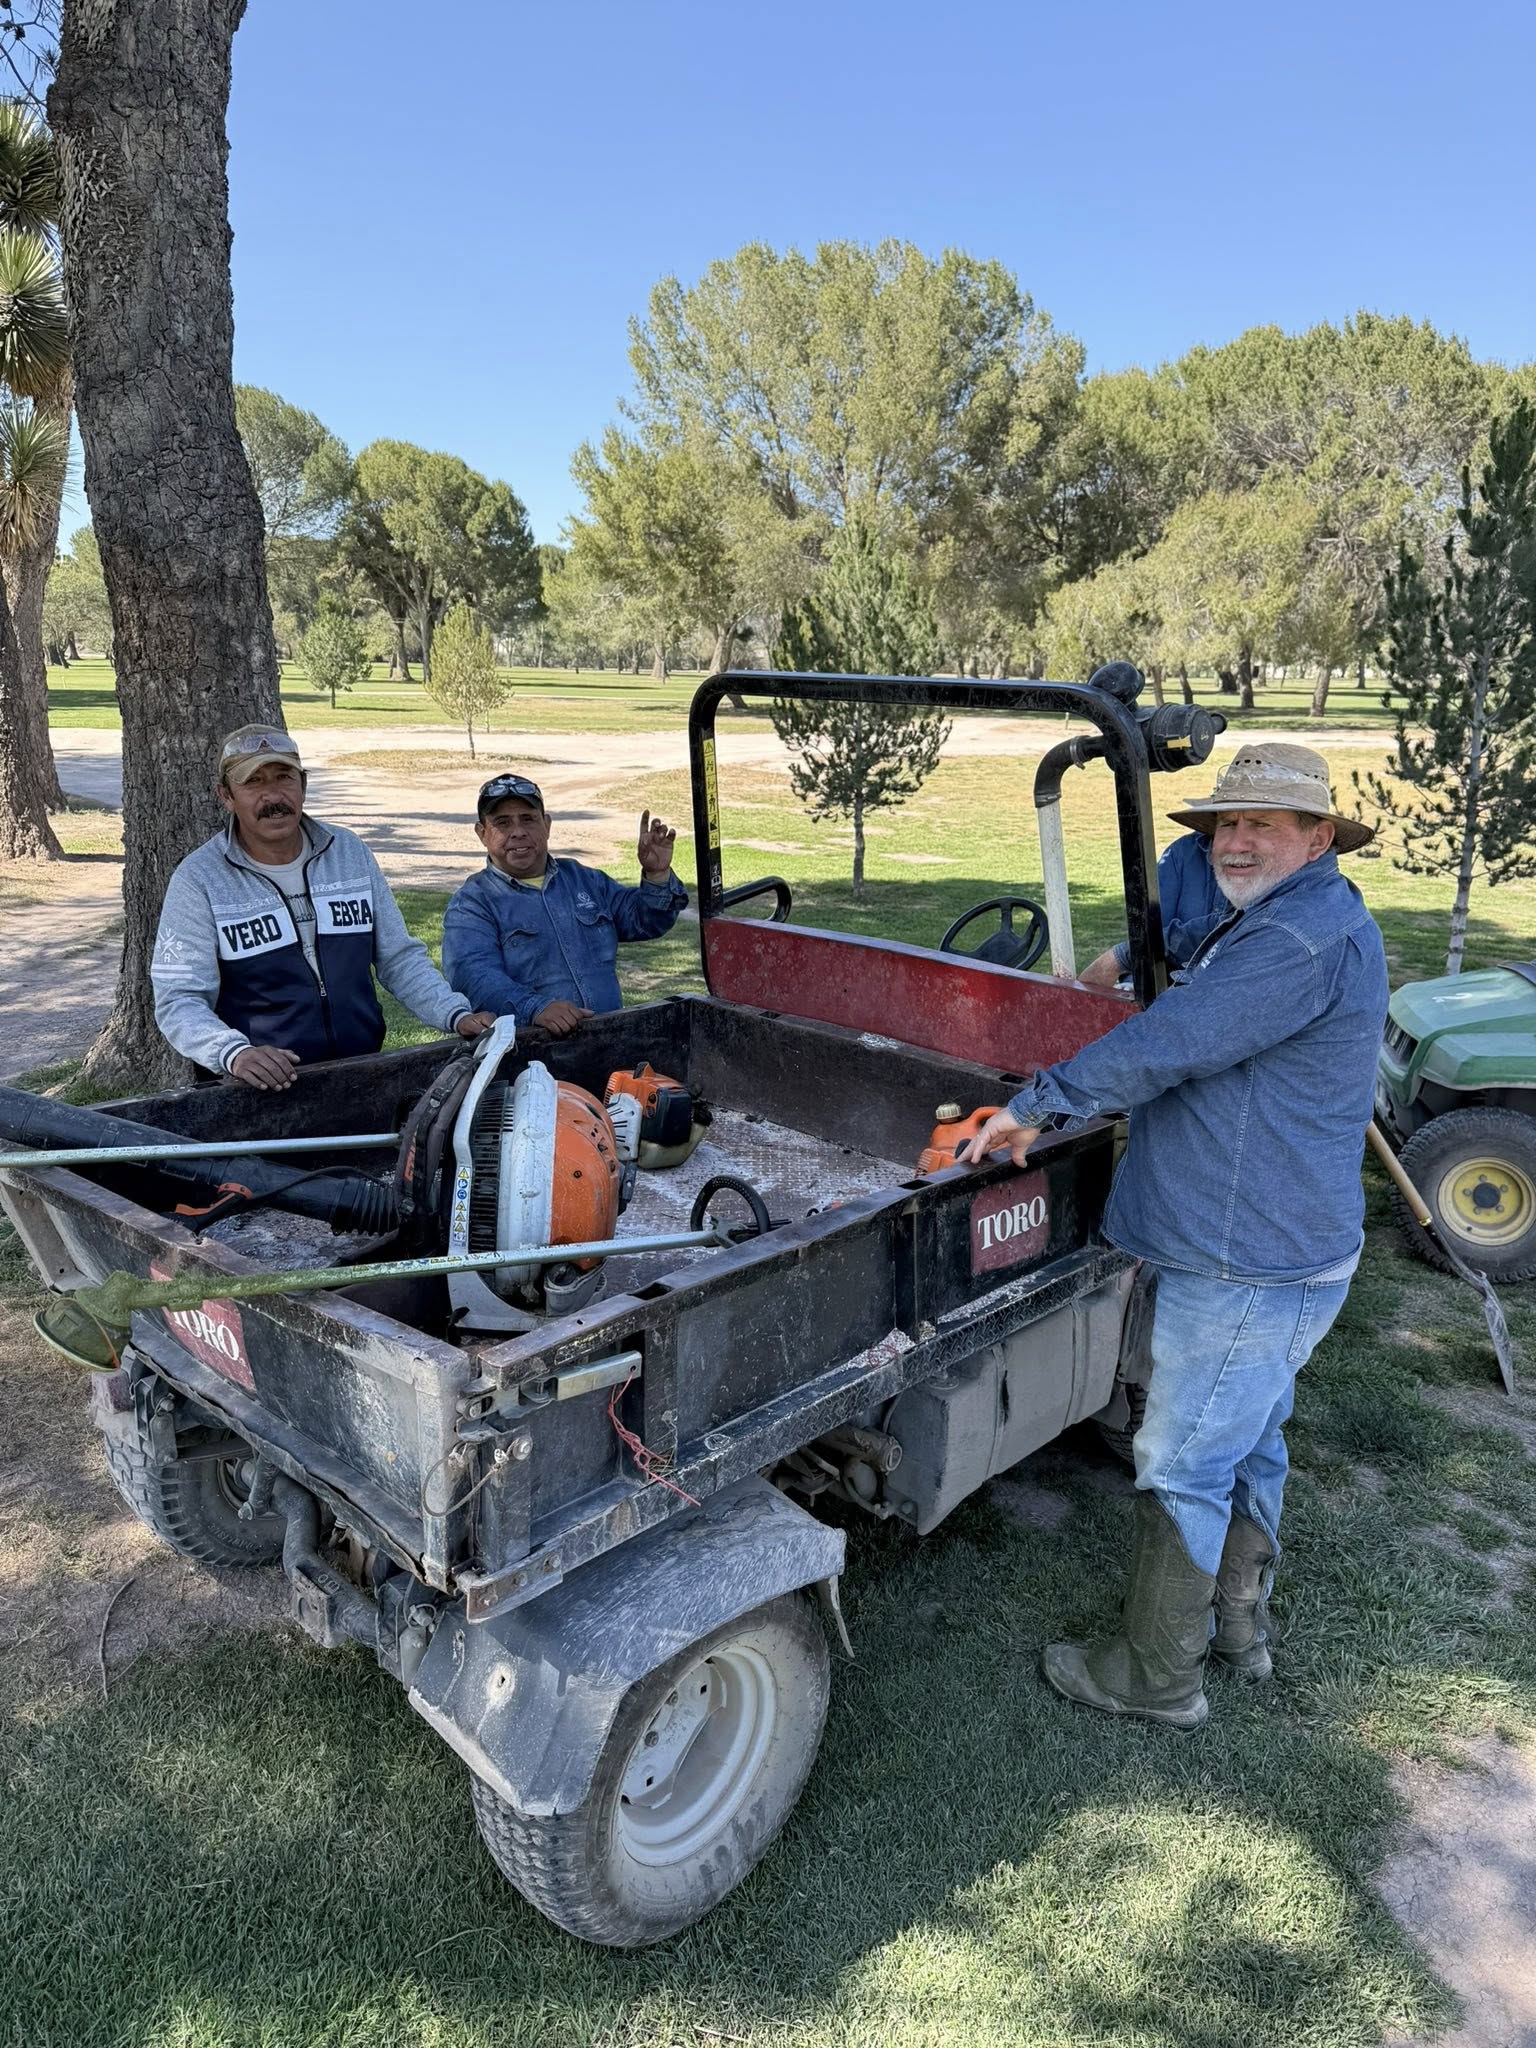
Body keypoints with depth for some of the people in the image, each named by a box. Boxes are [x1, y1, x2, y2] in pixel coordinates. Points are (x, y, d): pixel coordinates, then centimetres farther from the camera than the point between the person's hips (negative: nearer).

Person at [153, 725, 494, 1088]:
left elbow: (399, 958, 12)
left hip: (364, 1072, 2)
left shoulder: (350, 852, 8)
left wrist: (457, 1015, -3)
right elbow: (179, 1001, -7)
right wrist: (235, 1054, -26)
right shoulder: (199, 880, -3)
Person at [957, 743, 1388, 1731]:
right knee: (1247, 1445, 22)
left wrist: (1037, 1105, -18)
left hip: (1249, 1268, -11)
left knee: (1184, 1467, 1)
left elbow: (1166, 1044, -27)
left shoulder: (1304, 938, -23)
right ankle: (1241, 1626, 39)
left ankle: (1158, 1676, 17)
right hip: (1285, 1248, 11)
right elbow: (1199, 1048, 24)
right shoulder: (1308, 922, 14)